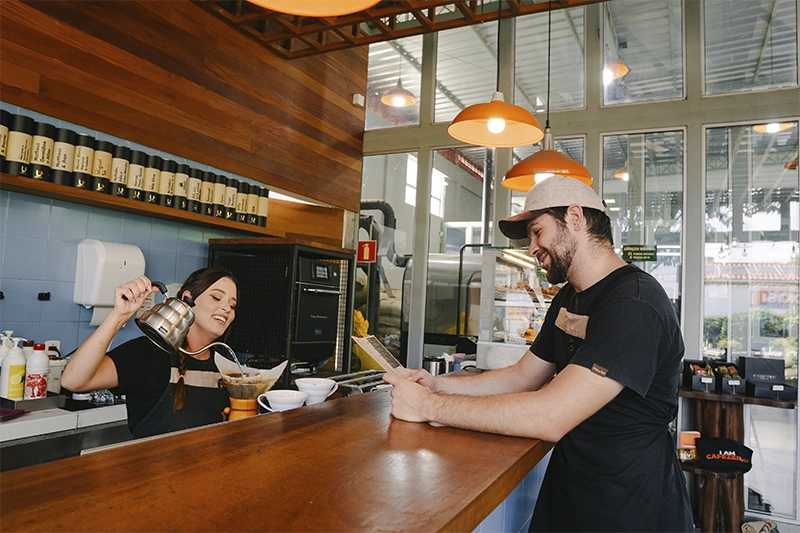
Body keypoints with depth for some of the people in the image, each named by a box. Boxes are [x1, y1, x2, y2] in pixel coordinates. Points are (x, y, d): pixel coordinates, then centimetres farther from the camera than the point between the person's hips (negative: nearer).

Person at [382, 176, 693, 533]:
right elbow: (523, 376, 11)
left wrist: (429, 406, -23)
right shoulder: (568, 300, 8)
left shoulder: (633, 303, -23)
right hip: (567, 488, 7)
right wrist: (439, 385, -2)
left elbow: (551, 417, -30)